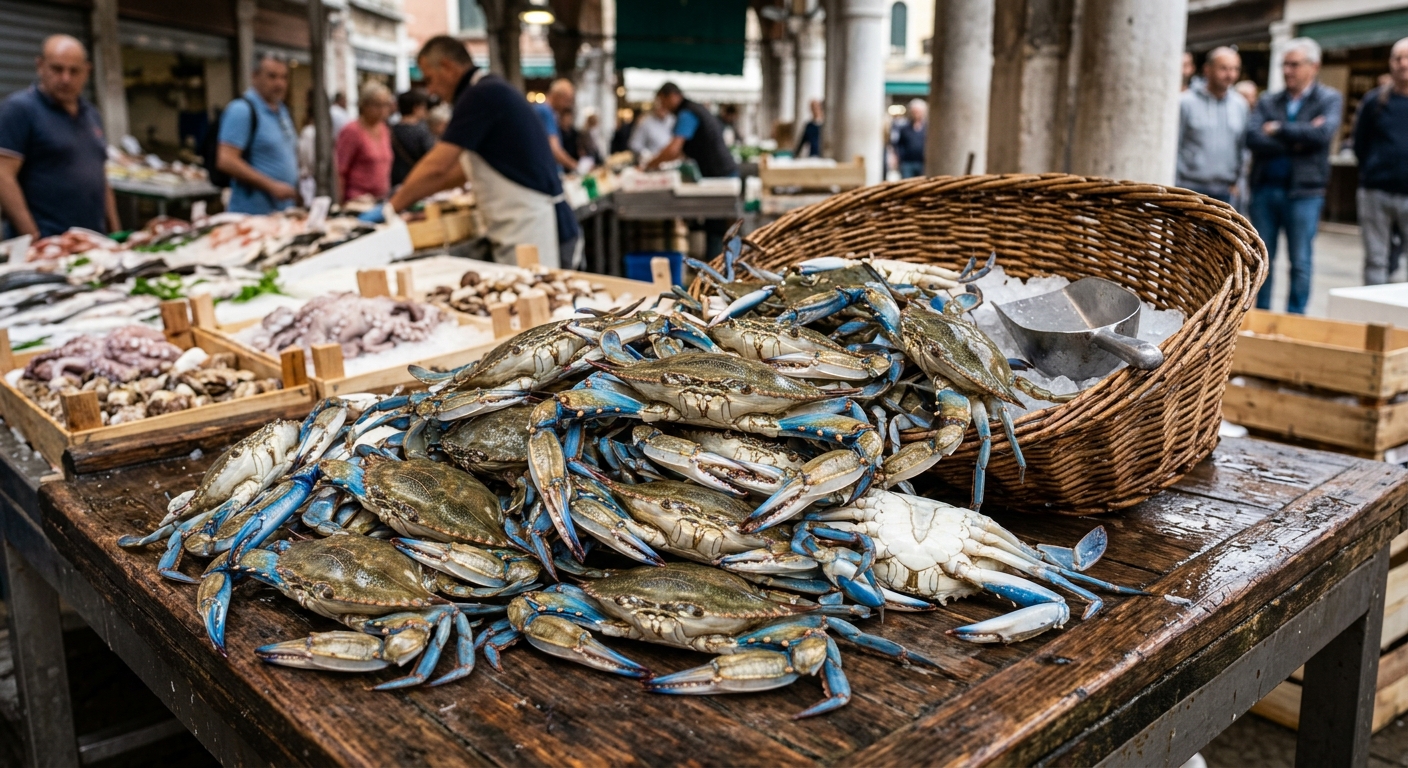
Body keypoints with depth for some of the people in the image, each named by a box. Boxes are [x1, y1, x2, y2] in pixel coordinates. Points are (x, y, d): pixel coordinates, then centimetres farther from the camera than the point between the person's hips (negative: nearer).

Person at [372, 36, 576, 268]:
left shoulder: (481, 95, -13)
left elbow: (436, 167, -15)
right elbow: (464, 168, 26)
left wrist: (391, 207, -4)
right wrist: (409, 195, 26)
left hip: (532, 229, -10)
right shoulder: (492, 90, 18)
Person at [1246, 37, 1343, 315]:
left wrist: (1279, 130, -8)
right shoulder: (1268, 102, 11)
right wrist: (1295, 142, -14)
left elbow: (1323, 133, -15)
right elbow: (1252, 137, -6)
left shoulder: (1329, 99, 4)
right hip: (1265, 189, 3)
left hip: (1303, 191, -3)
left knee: (1300, 263, 2)